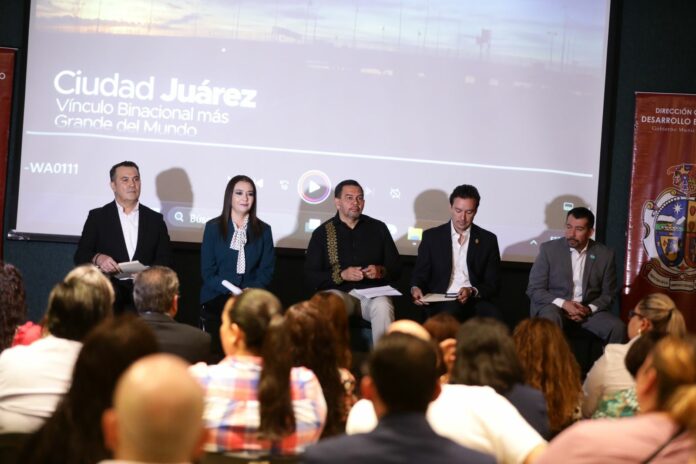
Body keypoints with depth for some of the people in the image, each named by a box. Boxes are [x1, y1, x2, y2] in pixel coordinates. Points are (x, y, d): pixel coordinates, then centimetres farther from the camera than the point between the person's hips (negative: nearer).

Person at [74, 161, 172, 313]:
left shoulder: (155, 219, 15)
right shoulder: (98, 217, 11)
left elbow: (165, 260, 11)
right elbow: (81, 255, 6)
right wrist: (97, 259, -17)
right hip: (109, 290, 0)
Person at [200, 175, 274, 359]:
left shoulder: (263, 230, 12)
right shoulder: (213, 227, 7)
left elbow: (267, 270, 7)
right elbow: (207, 270, 1)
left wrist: (252, 290, -14)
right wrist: (231, 291, -14)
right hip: (217, 301, -1)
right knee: (217, 354, -16)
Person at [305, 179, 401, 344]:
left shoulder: (378, 228, 14)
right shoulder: (322, 232, 9)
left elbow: (396, 268, 13)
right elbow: (310, 275, 2)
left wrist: (381, 271, -10)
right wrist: (341, 275, -14)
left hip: (374, 292, 1)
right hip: (338, 291, -1)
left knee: (383, 306, -33)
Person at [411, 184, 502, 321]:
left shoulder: (487, 240, 12)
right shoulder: (432, 236, 10)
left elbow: (493, 284, 9)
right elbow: (420, 274, 11)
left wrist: (472, 291, -12)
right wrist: (415, 288, -14)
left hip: (474, 300, 1)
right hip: (441, 302, -1)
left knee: (494, 317, -33)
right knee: (451, 311, -38)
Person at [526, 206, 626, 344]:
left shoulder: (605, 254, 2)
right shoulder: (549, 249, -4)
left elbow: (608, 294, 7)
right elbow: (534, 289, -4)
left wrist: (589, 309, -13)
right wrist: (564, 304, -19)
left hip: (590, 310, 2)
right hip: (554, 306, -2)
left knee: (618, 328, -24)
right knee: (550, 321, -36)